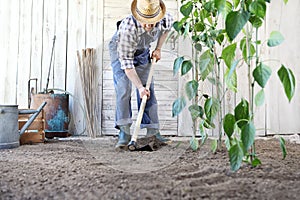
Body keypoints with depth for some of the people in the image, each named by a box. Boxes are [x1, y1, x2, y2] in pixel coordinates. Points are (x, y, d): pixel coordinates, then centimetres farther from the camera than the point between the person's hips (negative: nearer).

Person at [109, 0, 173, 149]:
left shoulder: (165, 19, -29)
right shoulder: (127, 28, -43)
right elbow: (126, 62, -35)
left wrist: (158, 49, -3)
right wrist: (139, 87, -33)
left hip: (142, 52, 4)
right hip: (120, 51, -4)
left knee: (149, 90, -2)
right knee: (123, 89, -19)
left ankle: (153, 132, 3)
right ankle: (124, 132, -14)